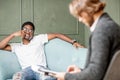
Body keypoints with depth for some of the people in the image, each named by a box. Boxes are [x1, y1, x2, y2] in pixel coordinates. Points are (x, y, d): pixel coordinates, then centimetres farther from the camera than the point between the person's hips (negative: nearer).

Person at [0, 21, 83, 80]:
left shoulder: (39, 39, 25)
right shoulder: (16, 46, 28)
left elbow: (57, 35, 20)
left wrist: (73, 42, 9)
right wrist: (13, 35, 15)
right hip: (27, 70, 1)